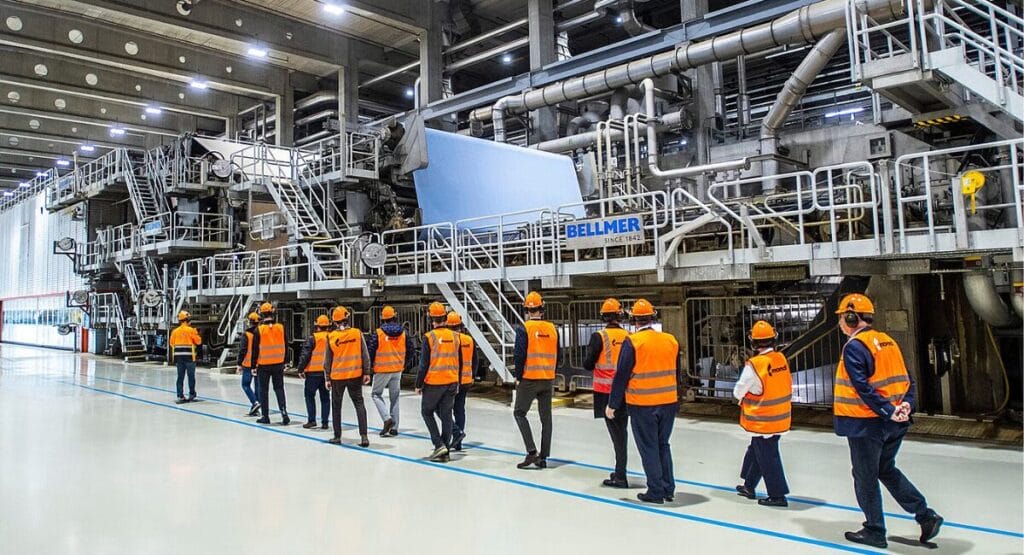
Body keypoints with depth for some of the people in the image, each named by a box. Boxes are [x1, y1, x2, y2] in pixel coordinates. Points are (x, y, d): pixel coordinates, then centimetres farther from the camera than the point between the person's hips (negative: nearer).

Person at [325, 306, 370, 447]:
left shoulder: (331, 337, -6)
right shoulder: (357, 333, -5)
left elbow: (328, 360, 0)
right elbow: (365, 355, -3)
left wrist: (327, 378, 9)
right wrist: (367, 372, 5)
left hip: (337, 377, 0)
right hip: (355, 375, 1)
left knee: (336, 406, 15)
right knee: (359, 404, 7)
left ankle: (337, 436, 22)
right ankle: (364, 436, -4)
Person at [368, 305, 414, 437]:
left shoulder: (378, 334, -11)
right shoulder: (403, 333, 0)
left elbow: (370, 350, -10)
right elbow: (411, 349, 6)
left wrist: (371, 365, 6)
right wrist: (405, 364, 18)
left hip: (382, 370, -4)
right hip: (398, 370, 4)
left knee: (376, 394, 12)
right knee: (394, 397, 12)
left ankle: (387, 418, -7)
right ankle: (394, 427, 14)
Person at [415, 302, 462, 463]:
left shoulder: (429, 337, -11)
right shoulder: (454, 336, 3)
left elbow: (424, 364, -10)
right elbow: (459, 362, 11)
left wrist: (418, 384, 0)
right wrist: (457, 382, 21)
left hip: (433, 383, -4)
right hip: (451, 382, 4)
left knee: (427, 412, 13)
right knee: (446, 415, 10)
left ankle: (439, 445, 2)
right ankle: (445, 452, 13)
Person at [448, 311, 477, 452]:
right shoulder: (469, 340, 6)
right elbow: (475, 361, 12)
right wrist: (472, 376, 24)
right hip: (466, 381, 6)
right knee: (459, 409, 13)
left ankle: (457, 431, -12)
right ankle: (457, 443, 16)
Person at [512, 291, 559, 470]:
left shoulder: (524, 328, -10)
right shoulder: (552, 328, 5)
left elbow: (519, 355, -13)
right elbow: (557, 356, 10)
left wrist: (518, 377, -1)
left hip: (529, 379, -5)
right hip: (548, 380, 5)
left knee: (519, 412, 8)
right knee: (546, 417, 10)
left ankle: (532, 452, -2)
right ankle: (543, 457, 15)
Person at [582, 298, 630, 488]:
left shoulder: (599, 337, -12)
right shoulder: (628, 336, 0)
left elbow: (588, 365, -7)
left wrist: (588, 352, 11)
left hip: (606, 392, -4)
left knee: (616, 431, -2)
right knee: (621, 430, 15)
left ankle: (621, 477, 1)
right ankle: (620, 472, 28)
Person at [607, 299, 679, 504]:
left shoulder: (632, 342, -12)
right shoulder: (671, 341, 4)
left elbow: (621, 376, -11)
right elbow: (676, 374, 12)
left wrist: (612, 404, -2)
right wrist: (676, 401, 23)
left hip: (642, 405, -5)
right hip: (668, 403, 5)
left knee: (649, 448, 6)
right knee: (663, 445, 18)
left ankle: (656, 492, 12)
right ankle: (668, 489, 23)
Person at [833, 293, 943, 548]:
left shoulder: (854, 347, -16)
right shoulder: (888, 341, 10)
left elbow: (863, 388, -23)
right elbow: (907, 379, 9)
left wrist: (887, 411, -19)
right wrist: (905, 405, -2)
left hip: (867, 423, -8)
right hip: (895, 424, 8)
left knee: (865, 477, 6)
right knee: (886, 470, 24)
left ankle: (874, 531, 15)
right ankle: (926, 516, 18)